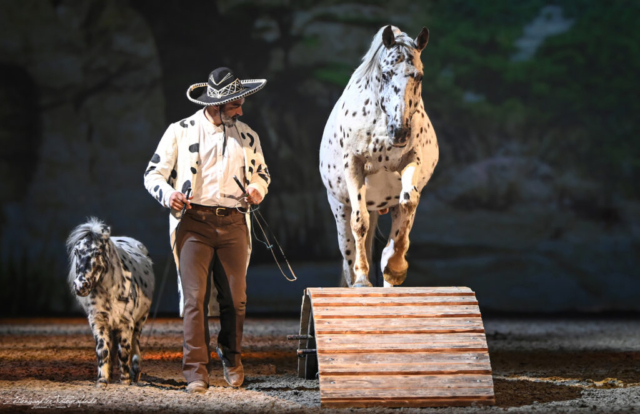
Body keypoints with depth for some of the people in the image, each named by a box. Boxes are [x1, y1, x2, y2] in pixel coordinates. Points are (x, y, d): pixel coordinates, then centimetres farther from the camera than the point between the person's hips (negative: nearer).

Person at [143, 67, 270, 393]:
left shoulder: (247, 136, 15)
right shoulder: (180, 132, 4)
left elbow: (261, 172, 27)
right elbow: (153, 173, 7)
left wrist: (258, 190, 3)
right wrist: (168, 194, -14)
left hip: (233, 223, 3)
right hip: (194, 222, -3)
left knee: (235, 299, 3)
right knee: (195, 297, -10)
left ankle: (231, 358, 25)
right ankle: (196, 370, -8)